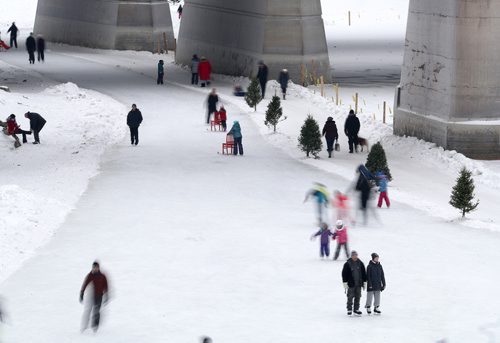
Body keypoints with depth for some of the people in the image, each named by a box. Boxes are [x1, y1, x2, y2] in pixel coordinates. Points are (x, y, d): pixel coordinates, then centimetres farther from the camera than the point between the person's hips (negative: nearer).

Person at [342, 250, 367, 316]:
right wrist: (345, 283, -9)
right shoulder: (347, 264, -6)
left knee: (358, 297, 8)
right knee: (350, 297, -3)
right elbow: (344, 274, -5)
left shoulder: (360, 264, 6)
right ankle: (349, 310, 5)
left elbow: (364, 273, 13)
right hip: (350, 284, -4)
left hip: (358, 284, 4)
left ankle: (356, 309, 18)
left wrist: (364, 282, 11)